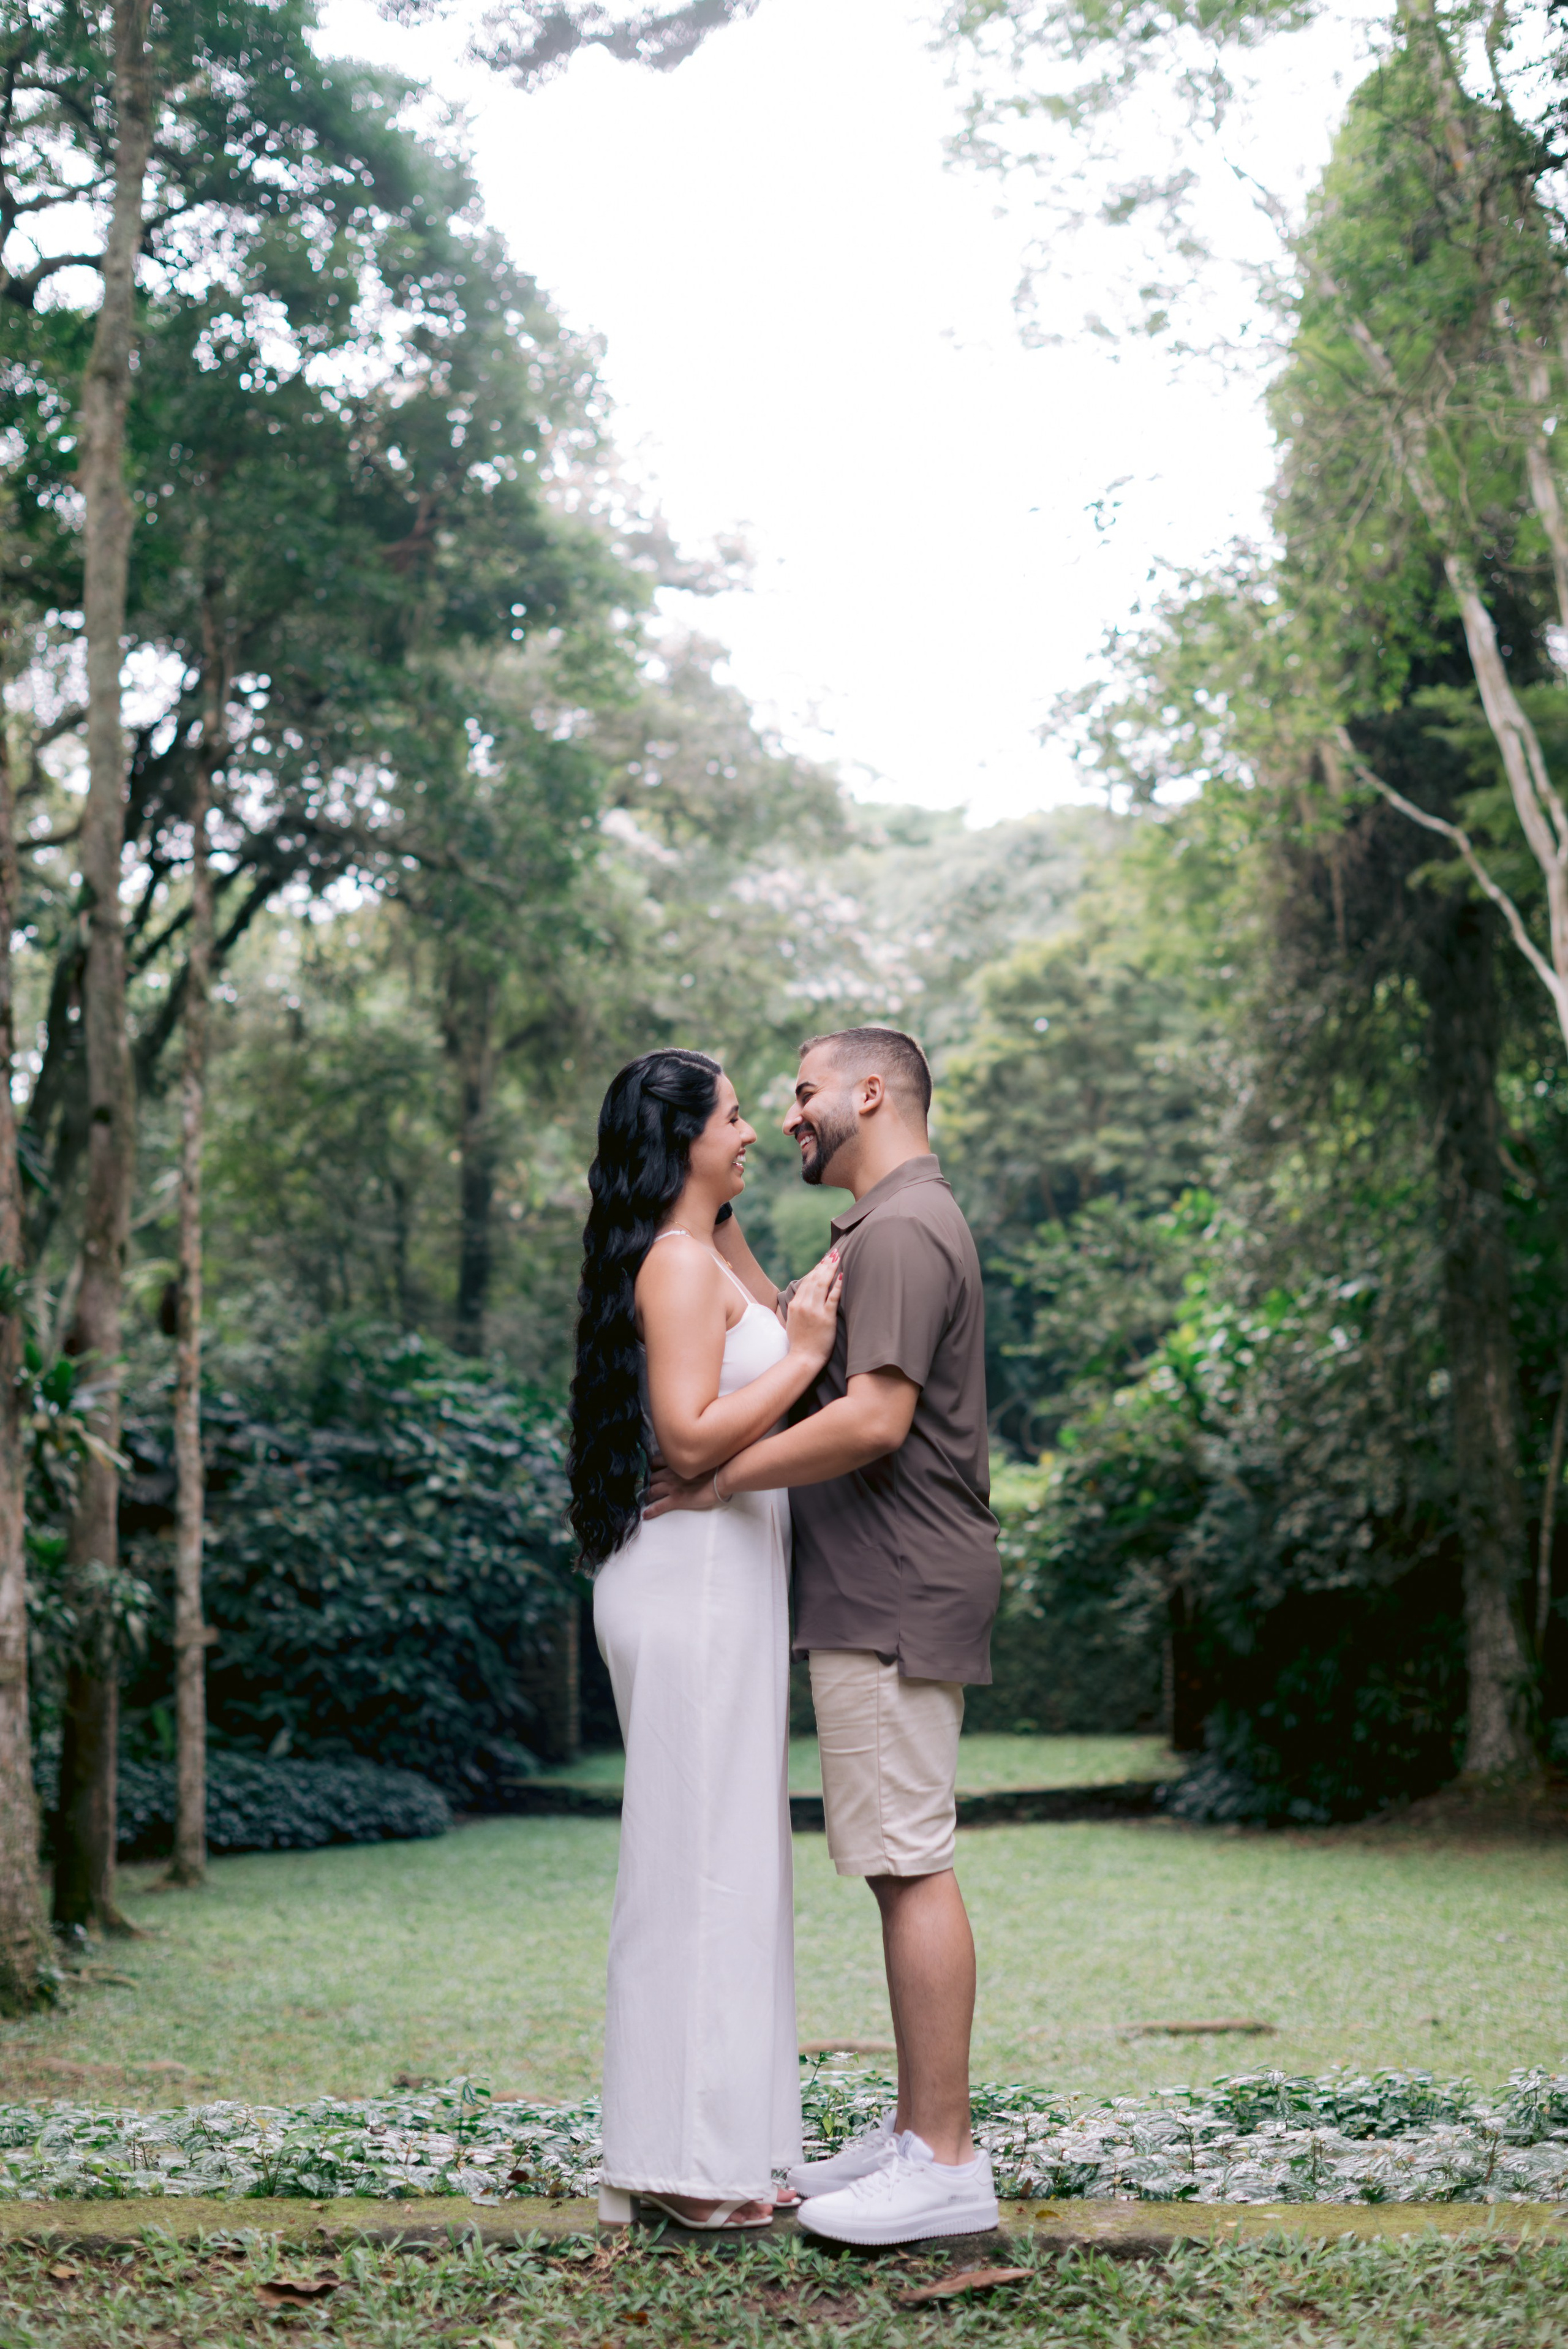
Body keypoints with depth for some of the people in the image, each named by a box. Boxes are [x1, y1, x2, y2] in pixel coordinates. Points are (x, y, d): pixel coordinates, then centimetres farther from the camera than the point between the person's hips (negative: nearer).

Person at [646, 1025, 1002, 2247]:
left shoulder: (903, 1229, -13)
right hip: (880, 1594, 11)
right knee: (903, 1863, 12)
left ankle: (945, 2164, -4)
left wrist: (723, 1478, -15)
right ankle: (916, 2132, 19)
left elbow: (874, 1418, -23)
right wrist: (716, 1218, 17)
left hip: (897, 1594, -11)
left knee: (911, 1864, -8)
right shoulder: (889, 1227, 21)